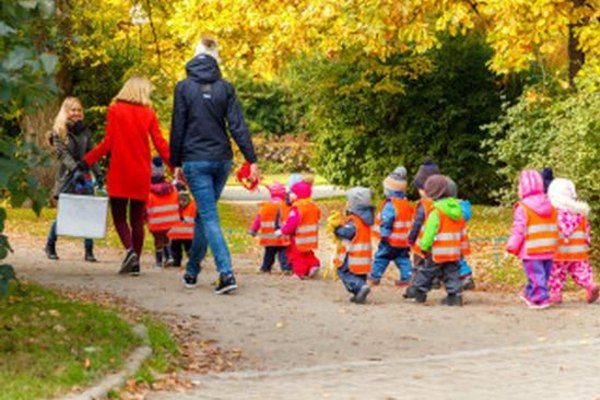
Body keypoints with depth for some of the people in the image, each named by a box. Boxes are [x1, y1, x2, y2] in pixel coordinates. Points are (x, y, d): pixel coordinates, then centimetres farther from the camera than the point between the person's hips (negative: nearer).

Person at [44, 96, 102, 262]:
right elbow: (62, 154, -12)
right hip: (66, 177, -3)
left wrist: (98, 174, 4)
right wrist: (75, 169, -26)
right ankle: (50, 246, 20)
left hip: (84, 176, 3)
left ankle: (89, 251, -1)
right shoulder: (59, 131, -1)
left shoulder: (85, 131, 10)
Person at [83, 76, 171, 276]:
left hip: (119, 172, -2)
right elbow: (160, 144, -1)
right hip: (141, 174, 2)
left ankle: (130, 250, -19)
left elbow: (108, 142, -7)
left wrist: (86, 161, -1)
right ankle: (135, 262, 7)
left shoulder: (115, 110, -3)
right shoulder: (149, 114, 2)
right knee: (137, 219, 10)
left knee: (119, 216, 6)